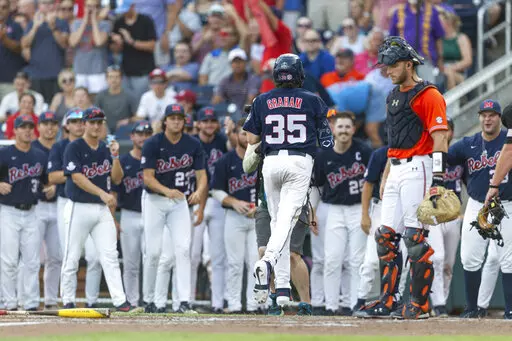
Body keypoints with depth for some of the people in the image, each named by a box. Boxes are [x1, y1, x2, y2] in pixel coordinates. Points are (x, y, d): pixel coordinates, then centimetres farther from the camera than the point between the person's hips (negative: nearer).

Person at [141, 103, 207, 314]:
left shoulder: (193, 145, -1)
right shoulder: (153, 144, -10)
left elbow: (201, 174, -3)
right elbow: (148, 177, -15)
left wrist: (199, 191, -25)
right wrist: (167, 191, -33)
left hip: (179, 201, 2)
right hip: (155, 200, -2)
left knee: (183, 249, -11)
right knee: (153, 251, -2)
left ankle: (184, 302, -15)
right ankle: (148, 300, 13)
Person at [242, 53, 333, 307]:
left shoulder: (262, 101, 6)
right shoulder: (312, 101, 3)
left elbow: (251, 139, 7)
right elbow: (326, 139, 6)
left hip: (271, 162, 2)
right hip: (300, 162, -2)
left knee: (277, 219, 10)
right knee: (287, 218, -12)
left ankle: (282, 286, 6)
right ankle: (268, 261, -39)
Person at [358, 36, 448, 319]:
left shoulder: (428, 95, -10)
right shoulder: (394, 96, 19)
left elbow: (440, 139, -15)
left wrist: (438, 179, -22)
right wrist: (385, 177, 22)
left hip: (417, 169, -9)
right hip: (396, 170, 9)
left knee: (415, 238, -10)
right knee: (385, 237, 6)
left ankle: (420, 304, -5)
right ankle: (387, 301, 9)